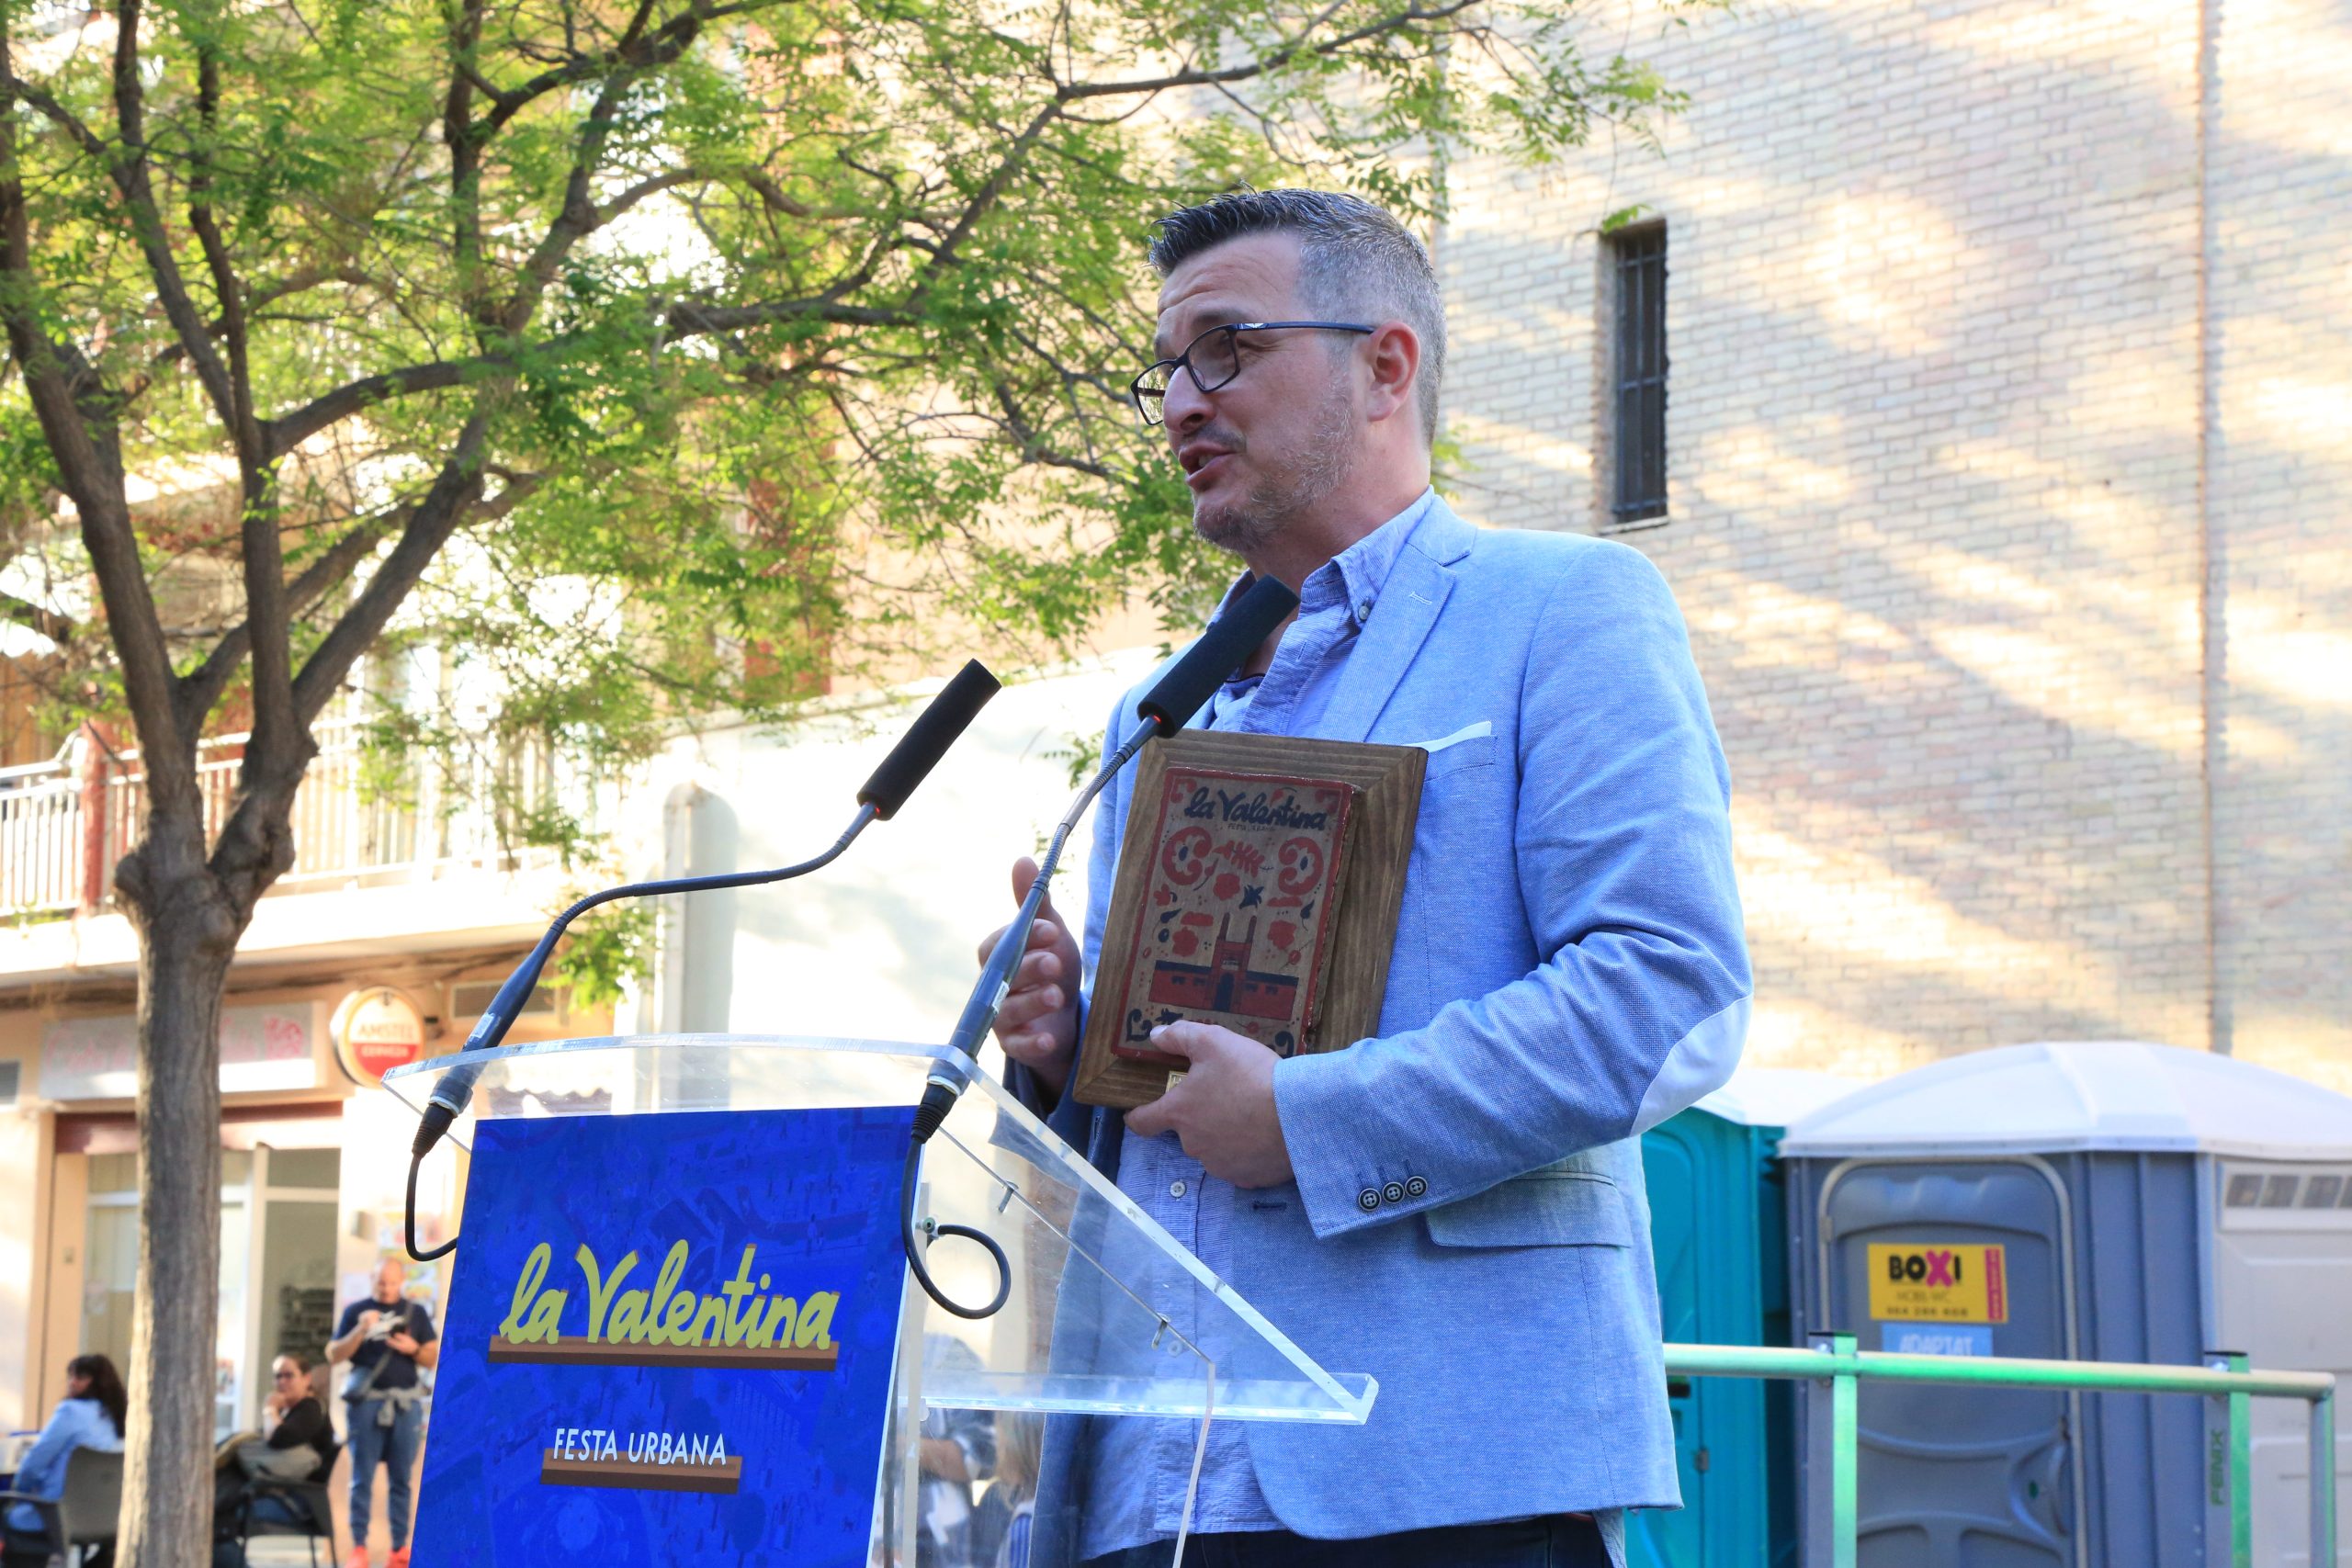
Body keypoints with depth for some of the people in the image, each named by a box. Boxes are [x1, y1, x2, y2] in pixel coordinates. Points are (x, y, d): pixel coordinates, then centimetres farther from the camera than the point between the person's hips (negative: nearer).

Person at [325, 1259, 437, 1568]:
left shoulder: (416, 1313, 11)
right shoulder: (356, 1311, 5)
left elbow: (434, 1358, 11)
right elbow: (334, 1355, 0)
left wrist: (413, 1349, -9)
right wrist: (360, 1330, -14)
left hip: (406, 1403, 2)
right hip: (366, 1401, -2)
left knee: (401, 1479, 3)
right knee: (362, 1478, -2)